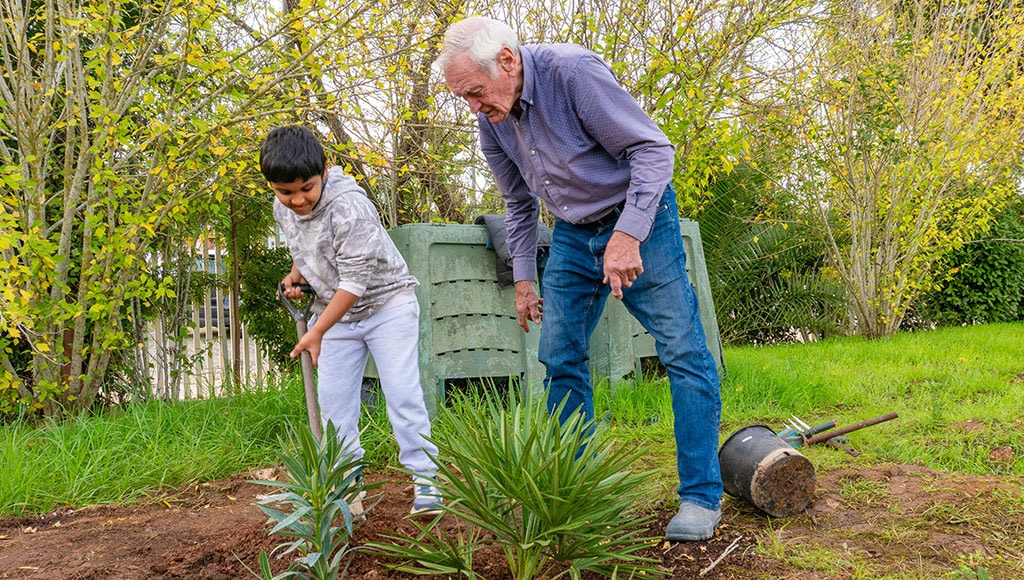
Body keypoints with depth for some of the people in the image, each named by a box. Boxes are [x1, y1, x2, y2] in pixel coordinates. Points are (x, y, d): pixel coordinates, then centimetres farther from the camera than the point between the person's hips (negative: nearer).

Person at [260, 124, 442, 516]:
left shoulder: (349, 207, -29)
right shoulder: (282, 210, -5)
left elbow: (355, 281, -27)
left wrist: (317, 332, -24)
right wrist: (296, 274, -5)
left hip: (386, 303, -6)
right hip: (336, 312, 7)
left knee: (402, 392, -9)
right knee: (333, 400, 4)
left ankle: (424, 478, -1)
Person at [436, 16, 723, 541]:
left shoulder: (573, 71, -23)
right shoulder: (490, 121, -2)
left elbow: (654, 149, -22)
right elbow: (520, 205, 13)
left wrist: (627, 235, -29)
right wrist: (523, 280, 14)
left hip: (636, 219, -6)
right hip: (572, 234, 7)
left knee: (683, 352, -9)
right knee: (559, 358, 5)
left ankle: (701, 496, -1)